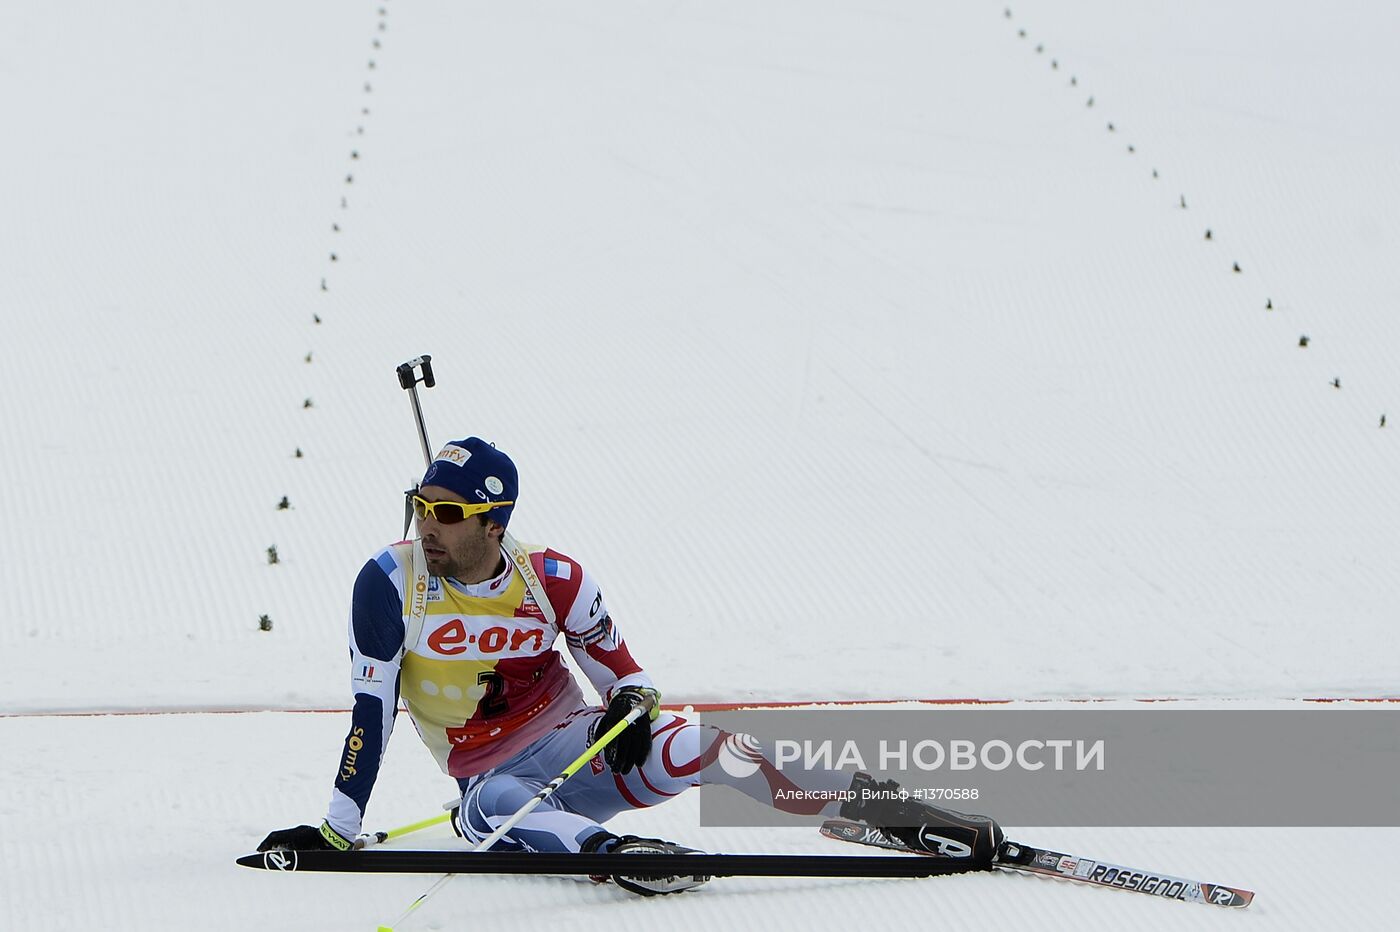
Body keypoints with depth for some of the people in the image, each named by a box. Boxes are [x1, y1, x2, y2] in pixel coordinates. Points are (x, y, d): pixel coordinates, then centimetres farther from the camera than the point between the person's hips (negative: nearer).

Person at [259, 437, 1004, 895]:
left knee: (708, 749, -23)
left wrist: (632, 702, -19)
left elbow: (620, 666, 5)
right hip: (496, 778, -2)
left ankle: (878, 809, -17)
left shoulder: (553, 580, -8)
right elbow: (372, 711, -10)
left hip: (578, 746, 2)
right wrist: (337, 832, -14)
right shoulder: (391, 583, -11)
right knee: (493, 809, -39)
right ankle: (617, 851, -65)